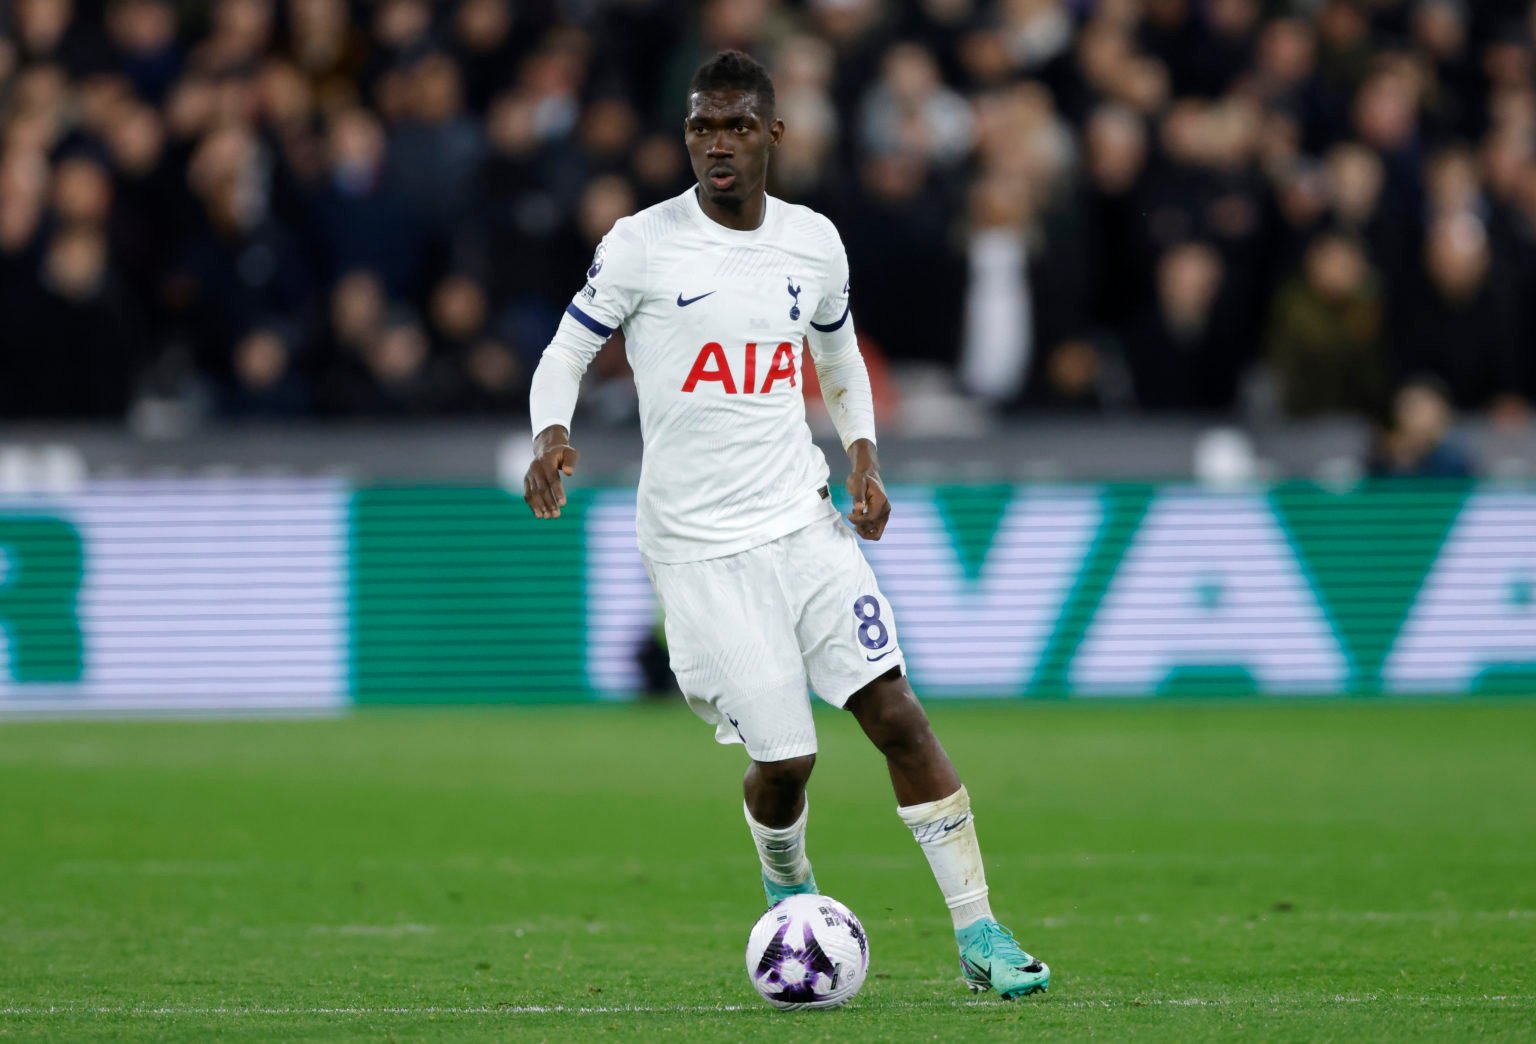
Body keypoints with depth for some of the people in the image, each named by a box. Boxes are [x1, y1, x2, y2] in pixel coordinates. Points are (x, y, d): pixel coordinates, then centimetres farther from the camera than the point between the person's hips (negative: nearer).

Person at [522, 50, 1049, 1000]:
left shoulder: (815, 243, 6)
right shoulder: (641, 245, -6)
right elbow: (565, 354, 1)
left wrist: (864, 456, 6)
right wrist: (552, 437, -20)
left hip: (802, 520, 3)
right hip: (700, 546, -3)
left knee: (895, 712, -10)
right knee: (784, 759, -6)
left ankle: (978, 931, -5)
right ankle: (789, 894, 29)